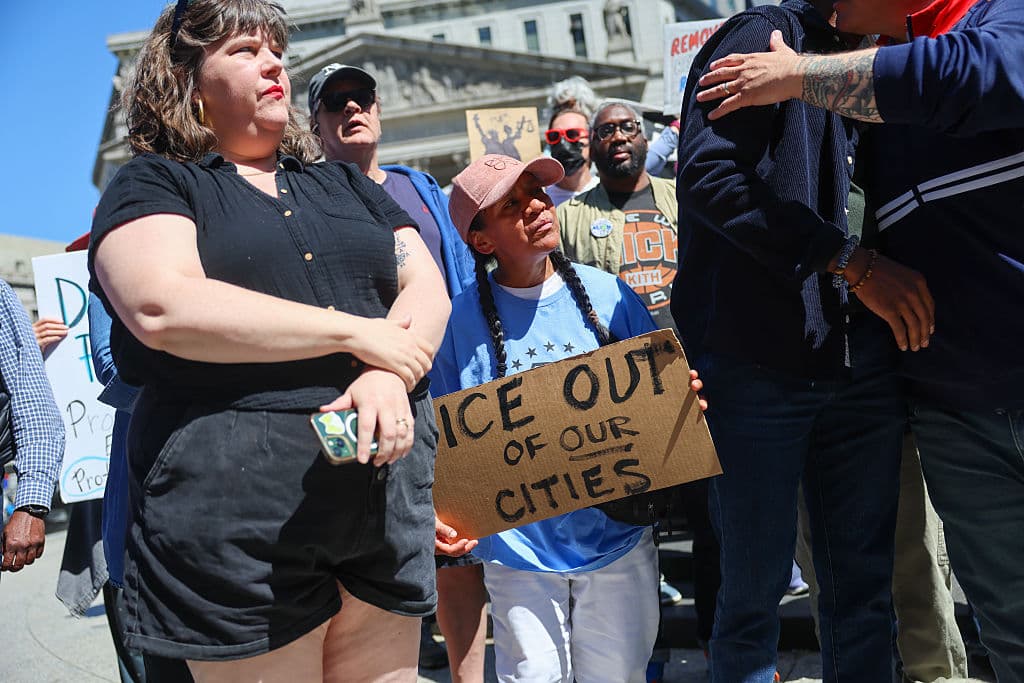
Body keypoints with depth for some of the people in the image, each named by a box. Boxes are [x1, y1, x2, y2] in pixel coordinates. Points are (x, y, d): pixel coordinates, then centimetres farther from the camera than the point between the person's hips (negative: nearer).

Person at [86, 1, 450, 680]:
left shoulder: (344, 185, 19)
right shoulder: (151, 185, 3)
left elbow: (428, 286, 8)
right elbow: (163, 307, -17)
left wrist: (392, 375, -15)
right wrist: (357, 332, -14)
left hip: (388, 493, 5)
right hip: (239, 514, -4)